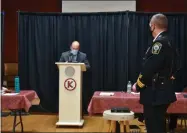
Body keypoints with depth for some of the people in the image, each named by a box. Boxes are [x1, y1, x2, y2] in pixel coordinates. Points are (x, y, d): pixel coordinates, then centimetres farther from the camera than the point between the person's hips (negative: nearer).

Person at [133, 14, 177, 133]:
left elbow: (149, 69, -23)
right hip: (161, 92, 10)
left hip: (156, 94, -10)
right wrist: (142, 84, 15)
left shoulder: (159, 43, -18)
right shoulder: (166, 42, 12)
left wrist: (138, 85, -8)